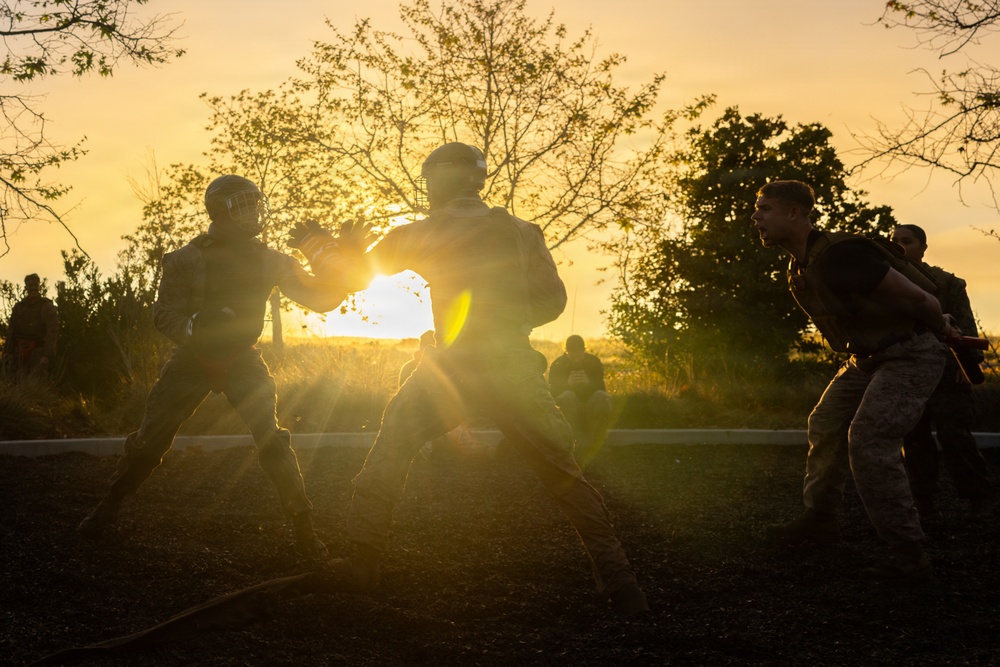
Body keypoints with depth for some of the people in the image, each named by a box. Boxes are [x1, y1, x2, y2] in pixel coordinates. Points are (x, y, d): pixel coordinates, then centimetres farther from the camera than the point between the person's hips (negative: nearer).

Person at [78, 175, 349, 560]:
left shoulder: (269, 261, -4)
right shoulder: (186, 260, -12)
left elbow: (320, 298, -3)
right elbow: (164, 314, -13)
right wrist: (197, 328, -33)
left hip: (241, 359, 1)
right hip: (193, 358, -1)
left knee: (271, 438, -16)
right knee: (152, 437, 1)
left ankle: (302, 528, -9)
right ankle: (107, 508, 25)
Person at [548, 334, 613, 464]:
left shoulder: (594, 362, -4)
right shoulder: (558, 364, -6)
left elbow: (600, 387, -11)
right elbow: (553, 390, -15)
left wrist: (588, 383, -35)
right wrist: (568, 383, -37)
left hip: (590, 404, 1)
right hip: (569, 405, -1)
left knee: (602, 396, -31)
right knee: (567, 396, -35)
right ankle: (579, 444, -41)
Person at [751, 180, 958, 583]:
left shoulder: (838, 255, -28)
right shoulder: (799, 270, 5)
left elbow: (914, 297, -24)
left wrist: (939, 328, -4)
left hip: (910, 355, -10)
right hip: (867, 358, 10)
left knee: (868, 442, -21)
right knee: (826, 427, 13)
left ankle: (908, 557, -15)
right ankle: (820, 519, 31)